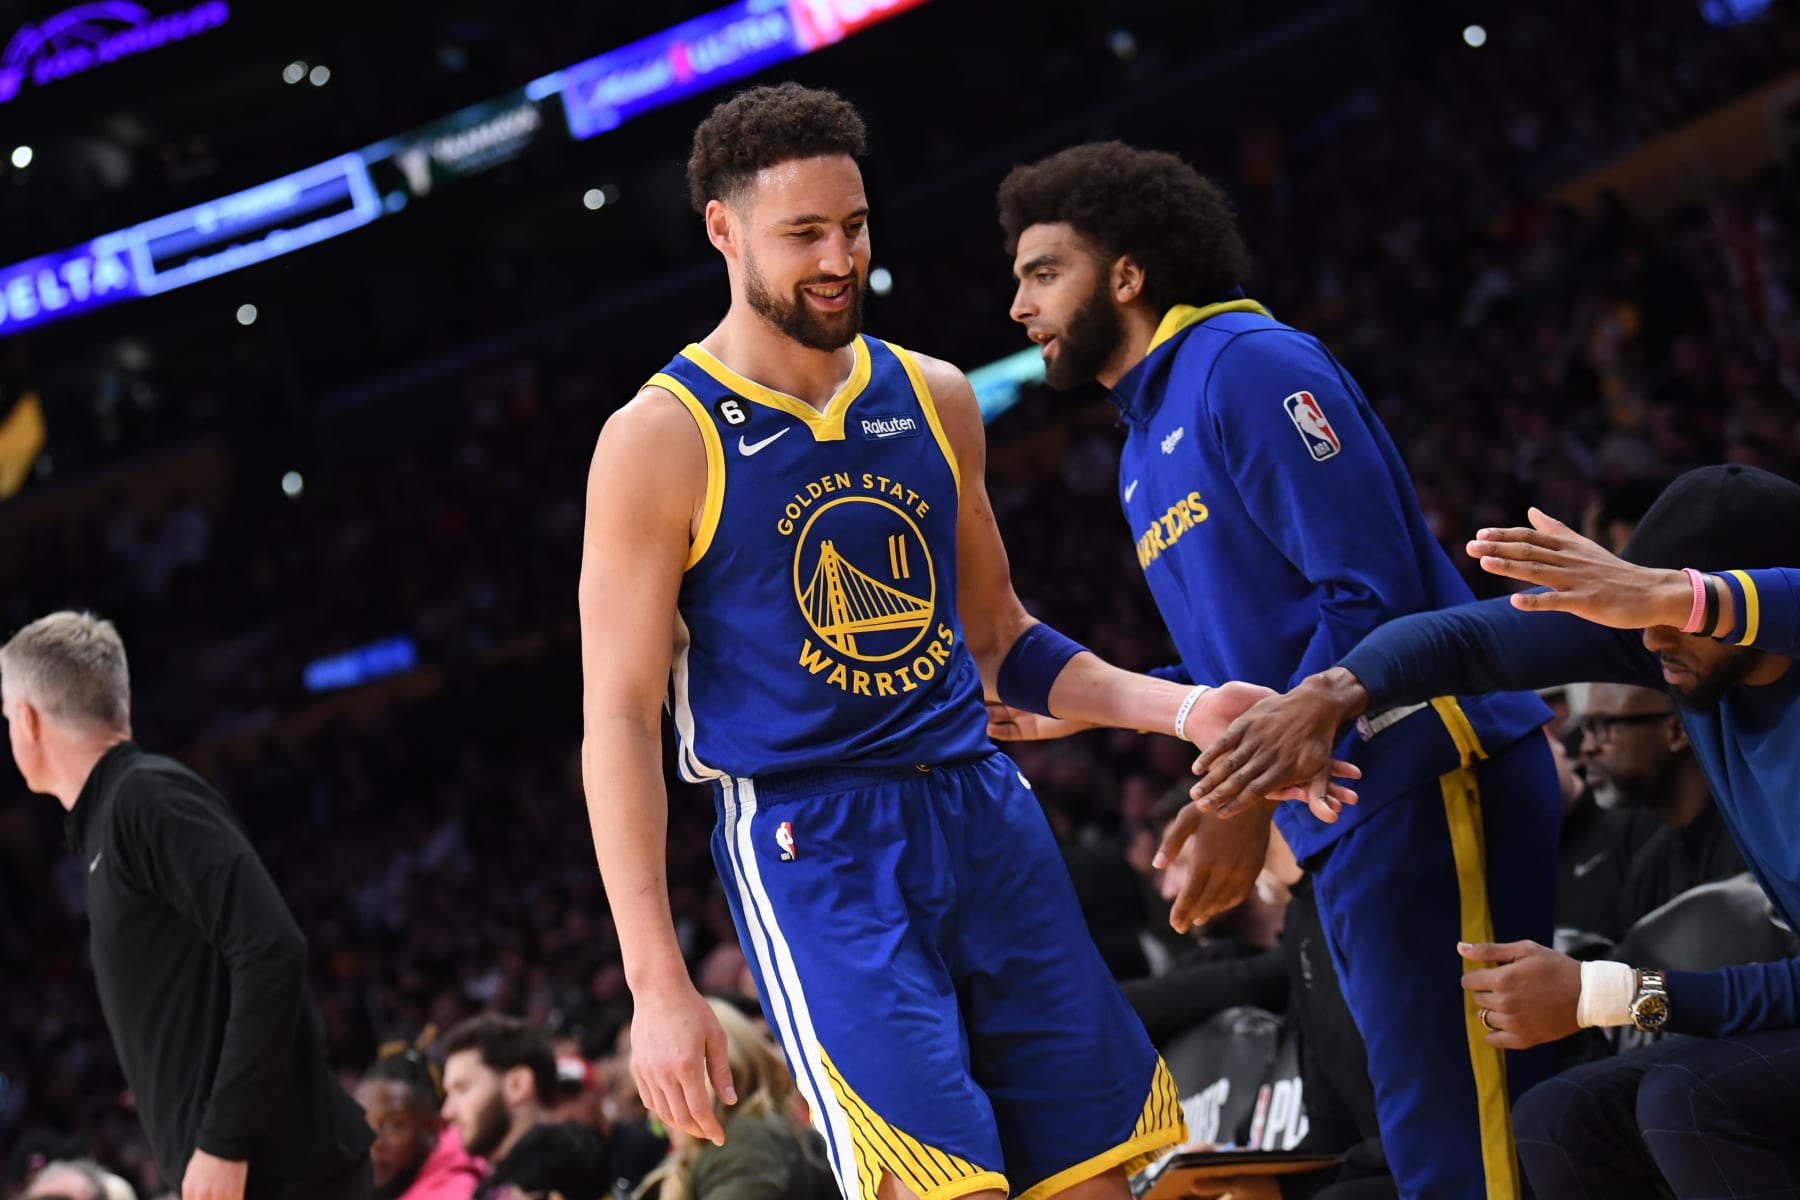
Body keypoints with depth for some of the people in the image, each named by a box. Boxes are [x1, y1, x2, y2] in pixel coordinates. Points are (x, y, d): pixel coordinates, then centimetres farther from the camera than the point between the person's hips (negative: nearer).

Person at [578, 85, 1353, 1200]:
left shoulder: (934, 398, 11)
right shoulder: (660, 442, -6)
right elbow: (619, 721, -8)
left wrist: (1184, 710, 6)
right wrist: (658, 983, -14)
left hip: (983, 812, 6)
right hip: (808, 846, -5)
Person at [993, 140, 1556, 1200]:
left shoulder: (1251, 365, -7)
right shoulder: (1145, 451, 23)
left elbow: (1371, 595, -15)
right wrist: (1085, 704, 18)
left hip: (1423, 780, -10)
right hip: (1345, 825, 10)